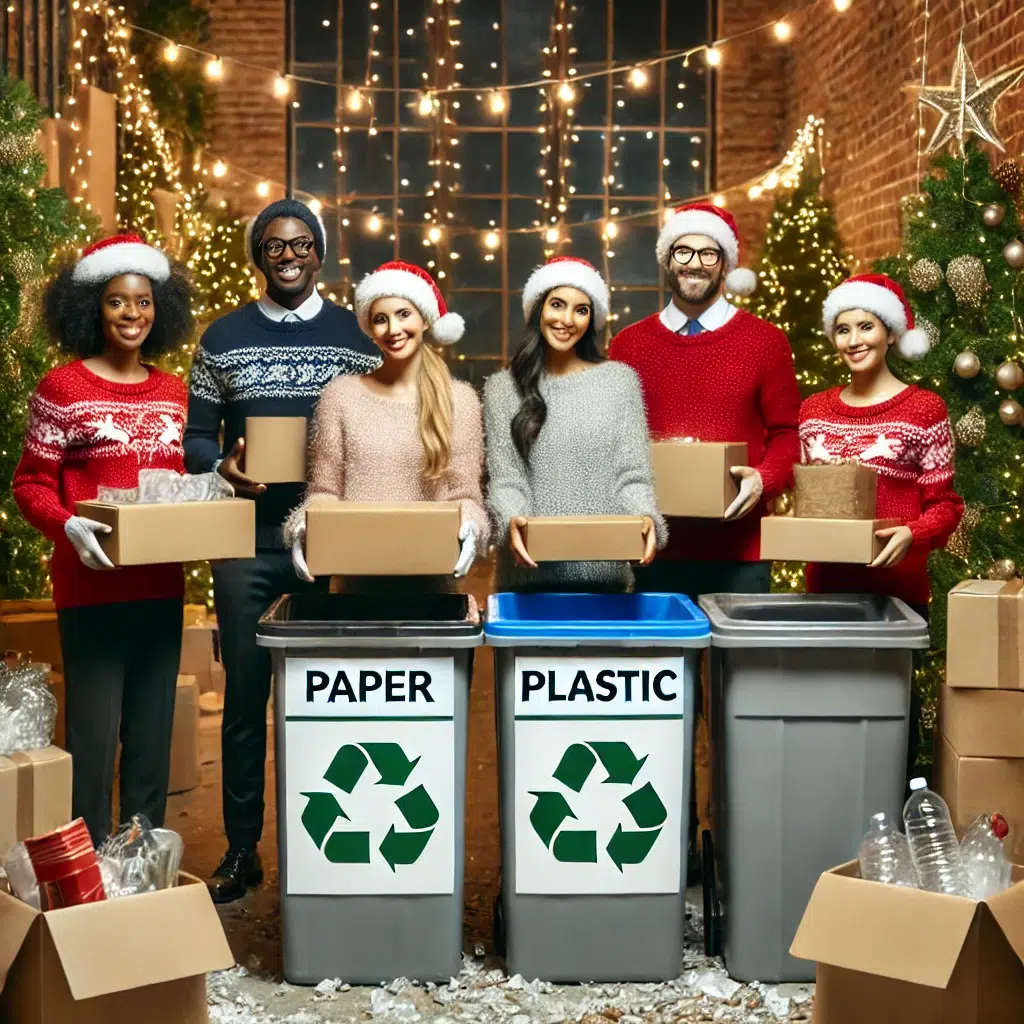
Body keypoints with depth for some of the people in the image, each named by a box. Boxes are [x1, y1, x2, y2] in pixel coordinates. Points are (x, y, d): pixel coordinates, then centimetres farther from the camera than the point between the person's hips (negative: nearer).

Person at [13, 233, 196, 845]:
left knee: (153, 735, 12)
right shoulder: (62, 389, -5)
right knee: (95, 736, -3)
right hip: (92, 587, -5)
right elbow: (30, 485, -5)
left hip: (161, 586, 5)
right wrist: (69, 527, -23)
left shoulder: (175, 393, 11)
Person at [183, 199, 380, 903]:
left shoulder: (356, 334, 6)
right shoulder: (224, 337, 7)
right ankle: (242, 850, 16)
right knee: (245, 695, 5)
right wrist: (223, 465, -14)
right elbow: (197, 438, 8)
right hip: (248, 543, 1)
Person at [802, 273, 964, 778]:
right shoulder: (814, 410, 10)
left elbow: (945, 504, -5)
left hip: (896, 585, -4)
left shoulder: (924, 408, -4)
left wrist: (911, 535, -23)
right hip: (825, 581, 4)